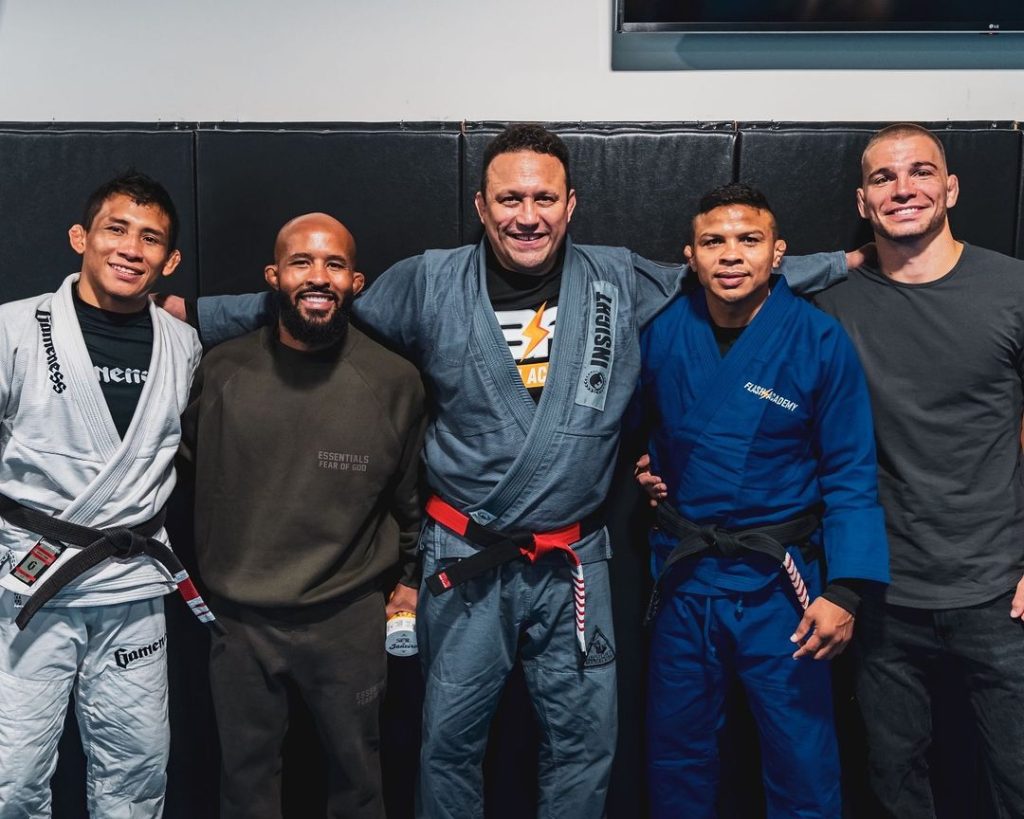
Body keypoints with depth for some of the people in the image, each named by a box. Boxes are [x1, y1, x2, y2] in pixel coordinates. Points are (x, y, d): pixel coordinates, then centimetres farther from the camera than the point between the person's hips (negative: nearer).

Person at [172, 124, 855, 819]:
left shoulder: (621, 281, 0)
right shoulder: (431, 285, -4)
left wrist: (844, 260, 12)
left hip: (574, 562, 1)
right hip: (464, 559, -1)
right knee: (450, 740, 11)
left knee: (585, 742, 13)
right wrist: (191, 312, 5)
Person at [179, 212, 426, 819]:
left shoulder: (395, 381, -6)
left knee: (356, 770, 18)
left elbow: (413, 490, 7)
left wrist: (413, 577, 13)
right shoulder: (220, 371, -5)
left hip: (350, 620, -1)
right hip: (239, 617, 1)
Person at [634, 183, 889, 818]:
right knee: (677, 753, 18)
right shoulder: (661, 331, -2)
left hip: (777, 581, -3)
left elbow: (850, 473, -10)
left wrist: (845, 590, -16)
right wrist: (643, 466, 1)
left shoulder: (820, 341, -11)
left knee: (803, 764, 7)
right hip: (683, 575, 3)